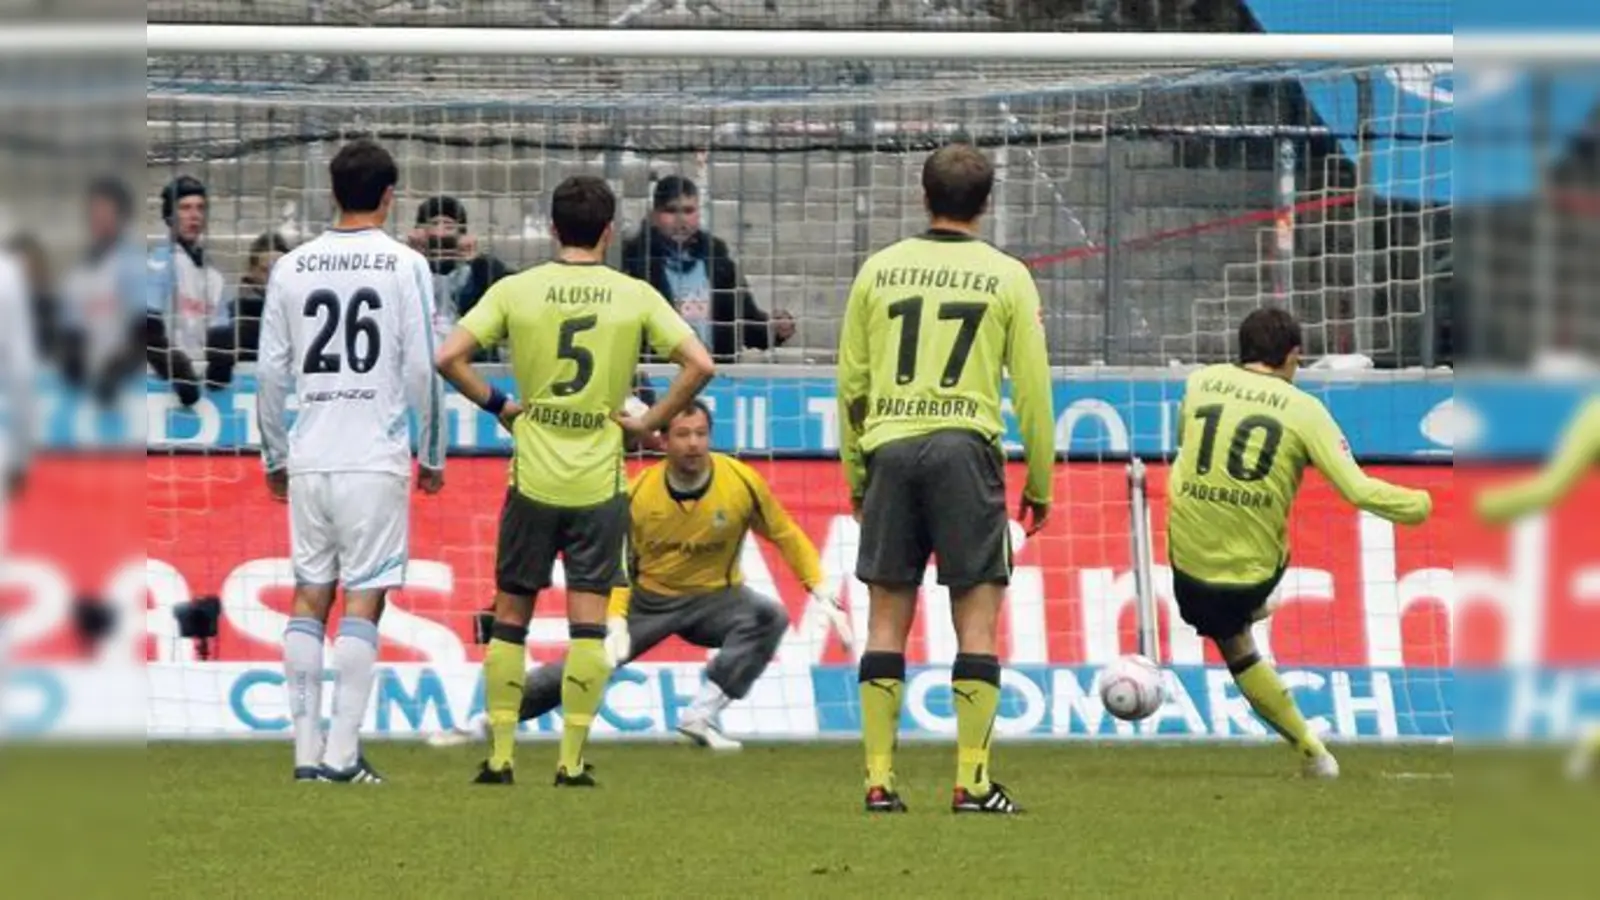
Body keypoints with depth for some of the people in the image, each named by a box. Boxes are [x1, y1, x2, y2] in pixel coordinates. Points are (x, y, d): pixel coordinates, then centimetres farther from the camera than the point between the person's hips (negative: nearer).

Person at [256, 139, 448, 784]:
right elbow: (422, 370, -5)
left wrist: (275, 457, 17)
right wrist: (433, 456, 6)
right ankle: (343, 753, -6)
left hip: (308, 458, 3)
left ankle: (307, 751, 7)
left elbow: (270, 373, 6)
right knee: (364, 599, -1)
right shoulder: (404, 266, -4)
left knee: (310, 597, 9)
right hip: (376, 458, -3)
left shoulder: (290, 269, 5)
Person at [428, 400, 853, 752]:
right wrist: (616, 623, -20)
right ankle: (483, 724, 4)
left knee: (769, 616, -29)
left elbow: (787, 537, -4)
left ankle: (702, 718, -25)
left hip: (714, 598, 0)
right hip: (649, 599, 0)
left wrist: (823, 595, -10)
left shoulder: (742, 483, -16)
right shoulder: (639, 493, -15)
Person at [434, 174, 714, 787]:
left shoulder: (515, 291, -1)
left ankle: (500, 755, 10)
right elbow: (698, 365, -7)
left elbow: (449, 357, -8)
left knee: (510, 616, 10)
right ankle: (572, 760, -3)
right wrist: (650, 422, 3)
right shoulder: (634, 297, -1)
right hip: (599, 481, 0)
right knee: (588, 621, 1)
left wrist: (496, 404, 5)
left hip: (533, 479, 0)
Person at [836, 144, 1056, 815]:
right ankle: (972, 781, -5)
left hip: (888, 446, 2)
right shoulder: (1005, 276, 3)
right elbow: (1031, 387, 2)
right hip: (965, 444, -2)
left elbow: (850, 383, 12)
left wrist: (856, 476, 20)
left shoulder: (878, 271, 10)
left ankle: (879, 779, 3)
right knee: (977, 617, 1)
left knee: (887, 619, 6)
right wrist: (1040, 483, 11)